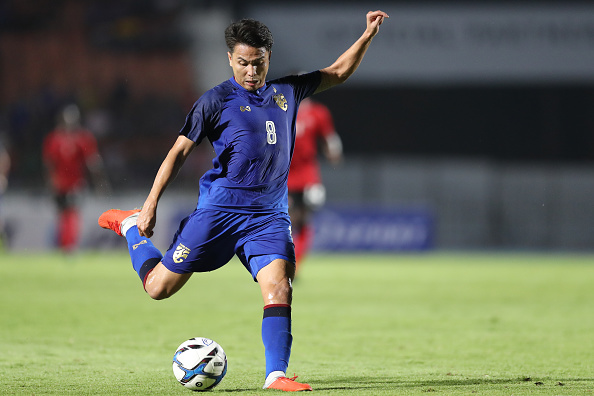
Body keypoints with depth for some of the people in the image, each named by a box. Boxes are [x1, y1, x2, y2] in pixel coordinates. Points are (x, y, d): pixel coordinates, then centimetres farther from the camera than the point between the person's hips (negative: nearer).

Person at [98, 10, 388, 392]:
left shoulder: (286, 92, 12)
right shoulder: (216, 100, -3)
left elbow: (338, 72, 23)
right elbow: (179, 151, -2)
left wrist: (368, 35, 11)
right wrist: (151, 204, -6)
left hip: (270, 214, 3)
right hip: (219, 209, -3)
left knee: (279, 286, -19)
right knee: (159, 286, 1)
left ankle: (276, 374, -17)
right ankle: (131, 226, 30)